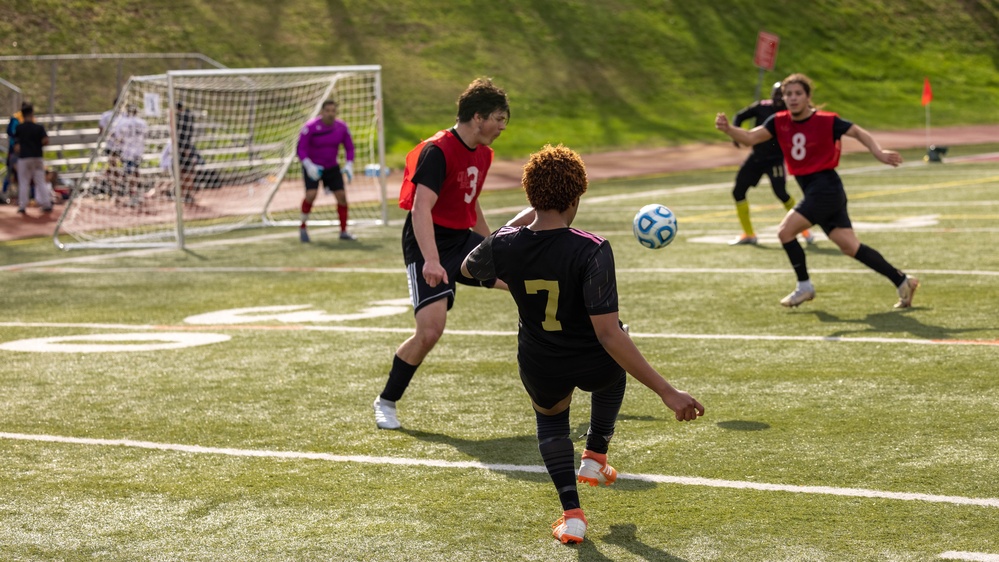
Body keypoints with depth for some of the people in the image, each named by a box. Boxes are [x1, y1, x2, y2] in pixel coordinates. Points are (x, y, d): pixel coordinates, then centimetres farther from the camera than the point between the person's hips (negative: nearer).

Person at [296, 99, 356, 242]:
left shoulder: (342, 127, -6)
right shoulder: (310, 127, -18)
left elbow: (349, 147, 5)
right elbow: (301, 149, -16)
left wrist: (349, 165, -9)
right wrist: (309, 166, -29)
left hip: (332, 167, 4)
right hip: (312, 167, -4)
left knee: (341, 195, -5)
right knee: (311, 194, -22)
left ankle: (343, 231, 10)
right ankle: (303, 227, -2)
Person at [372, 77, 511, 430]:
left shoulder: (482, 154, 9)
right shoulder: (437, 151, -18)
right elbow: (421, 208, -28)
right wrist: (431, 261, -39)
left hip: (464, 242, 7)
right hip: (429, 248, -7)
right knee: (431, 329, -20)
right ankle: (386, 403, 0)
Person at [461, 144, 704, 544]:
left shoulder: (503, 245, -16)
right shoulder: (592, 251, -28)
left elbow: (467, 269, 9)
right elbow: (608, 333, -32)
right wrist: (667, 392, -30)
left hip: (541, 372, 2)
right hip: (596, 367, -1)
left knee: (550, 416, 37)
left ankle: (571, 513, 20)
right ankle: (596, 458, 42)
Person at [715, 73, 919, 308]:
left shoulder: (827, 121, -10)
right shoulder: (779, 122, 3)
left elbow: (858, 132, 1)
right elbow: (750, 137, -5)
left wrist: (879, 153, -11)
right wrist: (728, 129, -24)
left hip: (826, 188, -6)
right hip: (812, 191, 6)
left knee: (785, 231, -14)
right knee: (851, 247, 7)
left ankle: (804, 287, 3)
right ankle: (902, 281, 15)